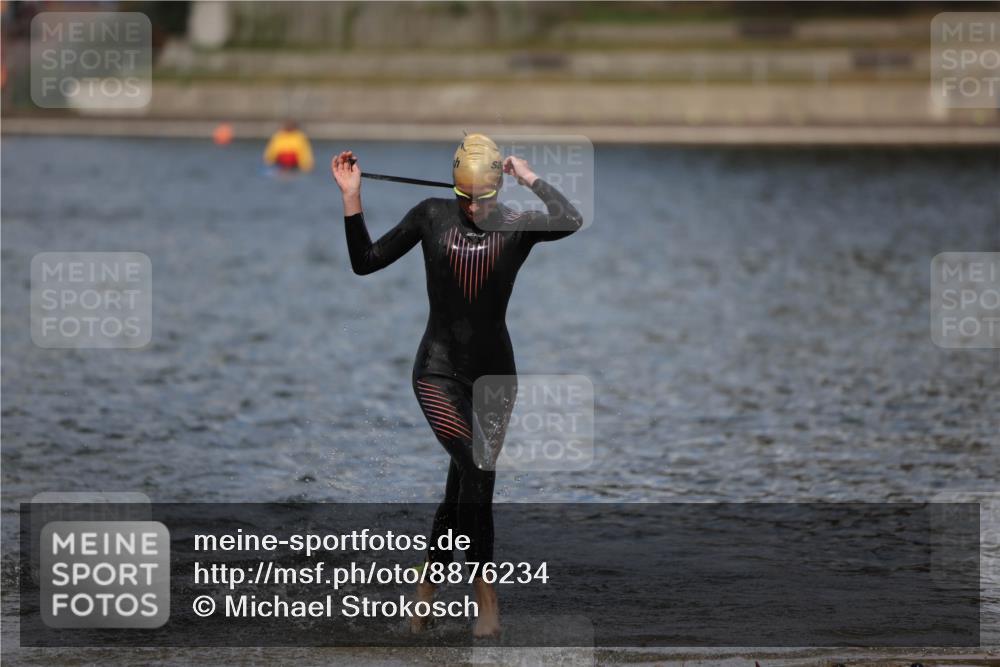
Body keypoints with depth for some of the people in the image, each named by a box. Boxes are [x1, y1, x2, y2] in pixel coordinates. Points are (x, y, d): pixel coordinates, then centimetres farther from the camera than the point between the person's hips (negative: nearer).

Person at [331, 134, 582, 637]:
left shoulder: (517, 226, -4)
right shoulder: (431, 216, -2)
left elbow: (570, 221, -25)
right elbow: (364, 262, 2)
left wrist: (531, 179, -13)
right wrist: (351, 198, -6)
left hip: (494, 371, 2)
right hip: (439, 371, -2)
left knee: (463, 484, 4)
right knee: (475, 470, -17)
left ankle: (427, 586, 20)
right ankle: (485, 594, -8)